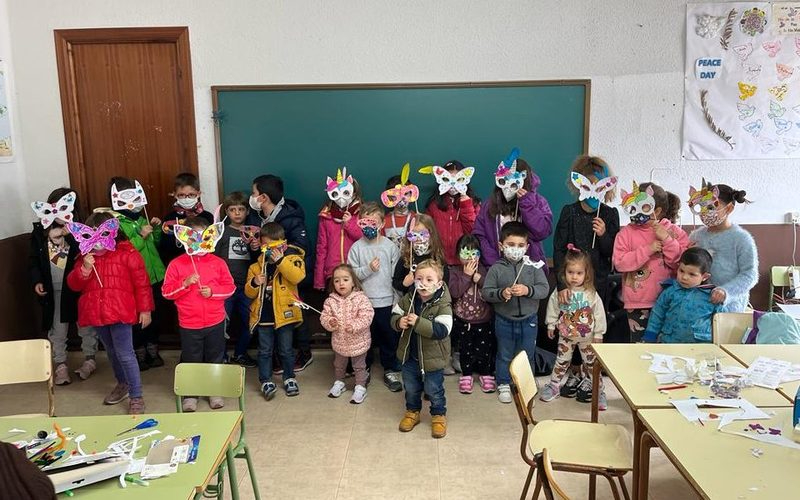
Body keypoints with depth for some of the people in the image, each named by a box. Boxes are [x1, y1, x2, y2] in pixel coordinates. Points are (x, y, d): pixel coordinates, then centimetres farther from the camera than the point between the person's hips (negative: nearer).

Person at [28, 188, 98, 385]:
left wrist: (70, 236, -28)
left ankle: (89, 358, 29)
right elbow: (33, 260, 6)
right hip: (52, 290, 2)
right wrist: (36, 281, -6)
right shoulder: (40, 230, 0)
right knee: (57, 328, 10)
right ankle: (60, 364, 23)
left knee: (85, 324, 11)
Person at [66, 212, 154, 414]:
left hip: (120, 312, -6)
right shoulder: (85, 257, 9)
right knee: (111, 352, 21)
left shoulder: (127, 253, -8)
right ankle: (122, 384, 41)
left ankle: (136, 397, 1)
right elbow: (74, 285, 5)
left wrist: (145, 309, -7)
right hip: (96, 313, 6)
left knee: (125, 354, -8)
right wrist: (85, 269, -14)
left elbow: (142, 283, -7)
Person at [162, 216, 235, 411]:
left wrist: (213, 291, -16)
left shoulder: (218, 262, -1)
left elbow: (230, 286, 0)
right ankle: (190, 394, 25)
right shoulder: (176, 264, -4)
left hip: (215, 322, 1)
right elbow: (166, 291, -6)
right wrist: (185, 283, -20)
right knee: (191, 360, 10)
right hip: (188, 324, -1)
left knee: (215, 359, 14)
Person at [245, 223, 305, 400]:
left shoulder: (291, 258, -3)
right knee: (264, 350, 8)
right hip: (263, 315, 3)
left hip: (284, 313, -2)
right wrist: (254, 283, -15)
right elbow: (249, 293, 7)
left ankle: (289, 378, 26)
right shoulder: (257, 265, 6)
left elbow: (298, 276, -23)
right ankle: (266, 381, 18)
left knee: (286, 350, 11)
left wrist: (281, 260, -27)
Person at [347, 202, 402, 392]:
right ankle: (364, 369, 30)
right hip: (363, 301, 0)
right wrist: (368, 269, -18)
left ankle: (390, 370, 26)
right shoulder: (357, 247, -2)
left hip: (386, 301, 0)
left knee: (389, 337, 10)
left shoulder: (390, 246, -2)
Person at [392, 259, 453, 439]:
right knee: (411, 388, 22)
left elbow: (442, 330, -32)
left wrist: (418, 322, -38)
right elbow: (394, 315, 2)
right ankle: (412, 412, 45)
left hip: (432, 357, -4)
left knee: (433, 390, 14)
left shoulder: (443, 305, -22)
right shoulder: (408, 299, -8)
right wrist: (399, 322, -22)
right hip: (410, 356, 4)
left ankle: (439, 415, 37)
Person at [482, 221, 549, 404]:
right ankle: (503, 385, 30)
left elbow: (544, 289, -11)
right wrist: (501, 293, -26)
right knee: (504, 355, 14)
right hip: (504, 320, -1)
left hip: (528, 320, 1)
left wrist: (528, 290, -27)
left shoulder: (533, 267, -6)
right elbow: (485, 292, -9)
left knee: (527, 355, 16)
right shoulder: (496, 269, -9)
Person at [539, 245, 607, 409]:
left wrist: (598, 334, -5)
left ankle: (597, 390, 21)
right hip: (566, 335, 1)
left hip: (587, 336, -1)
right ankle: (554, 385, 27)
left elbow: (599, 314, -8)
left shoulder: (591, 293, -15)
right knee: (562, 361, 13)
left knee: (592, 363, 9)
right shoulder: (560, 291, -11)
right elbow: (553, 308, 2)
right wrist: (551, 325, 6)